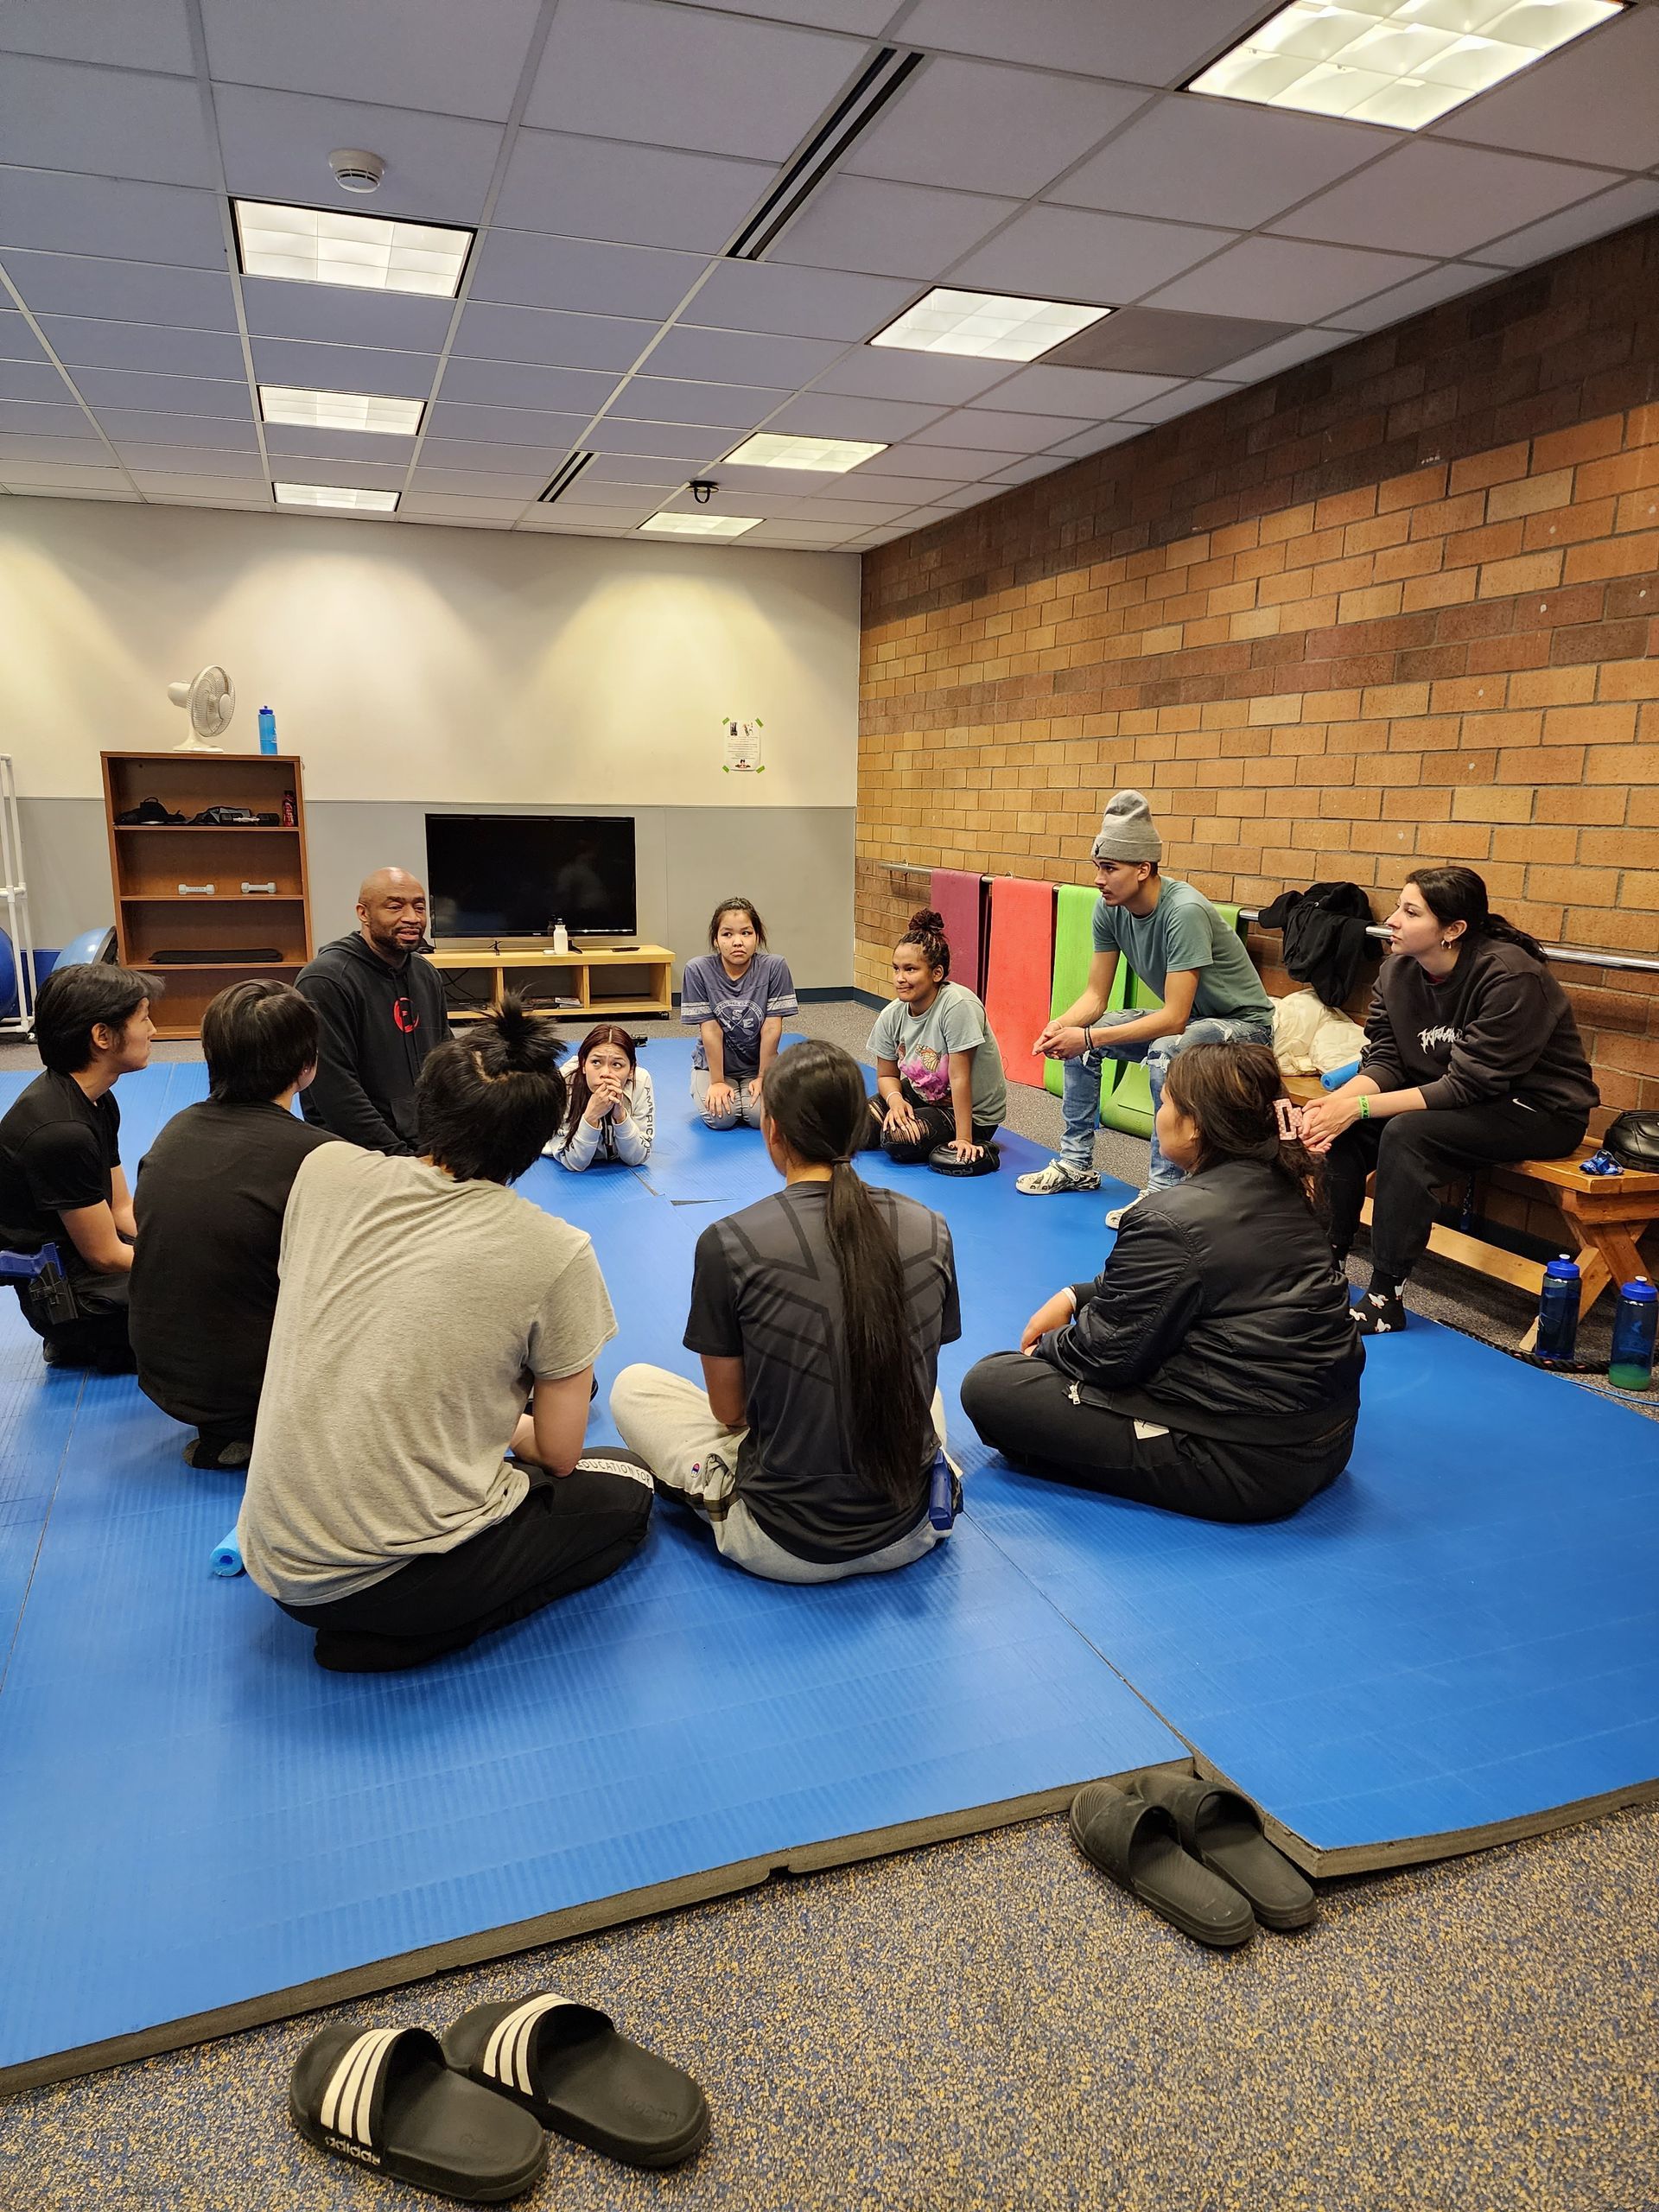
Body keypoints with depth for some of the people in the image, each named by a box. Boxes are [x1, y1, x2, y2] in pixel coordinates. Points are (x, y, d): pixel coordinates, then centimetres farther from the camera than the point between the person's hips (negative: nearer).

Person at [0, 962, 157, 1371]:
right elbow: (106, 1256, -20)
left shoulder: (96, 1100, 4)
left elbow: (122, 1209, 8)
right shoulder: (61, 1132, -26)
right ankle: (90, 1344, -2)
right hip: (68, 1292, -10)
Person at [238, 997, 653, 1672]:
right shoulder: (554, 1252, -14)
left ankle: (359, 1617, 11)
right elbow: (558, 1454, -4)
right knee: (624, 1489, 16)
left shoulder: (323, 1171, -3)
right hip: (405, 1581, -7)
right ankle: (392, 1638, 1)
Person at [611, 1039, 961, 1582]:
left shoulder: (729, 1244, -17)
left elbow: (728, 1409, -5)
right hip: (909, 1535, 3)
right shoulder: (931, 1232, -6)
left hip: (785, 1546, -2)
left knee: (632, 1387, 17)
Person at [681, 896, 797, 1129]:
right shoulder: (698, 970, -18)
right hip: (713, 1064, 0)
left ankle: (747, 1092, 15)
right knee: (720, 1117, -21)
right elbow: (711, 1030, -16)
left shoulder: (774, 967, -17)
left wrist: (763, 1078, -12)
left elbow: (771, 1029, -14)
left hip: (759, 1063, 1)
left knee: (761, 1115, -20)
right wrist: (717, 1082, -13)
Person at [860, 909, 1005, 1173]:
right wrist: (895, 1100, -19)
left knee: (898, 1140, -27)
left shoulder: (957, 1006, -29)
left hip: (971, 1112, -6)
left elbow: (959, 1077, -28)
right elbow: (886, 1075, 4)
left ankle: (974, 1149, -6)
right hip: (919, 1096, 7)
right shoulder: (891, 1016, -9)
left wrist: (963, 1138, -25)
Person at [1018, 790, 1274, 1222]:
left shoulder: (1184, 912, -32)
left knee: (1165, 1054, -36)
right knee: (1076, 1034, 1)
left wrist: (1088, 1037, -37)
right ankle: (1076, 1163, 13)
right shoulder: (1109, 909, -10)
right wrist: (1060, 1026, -27)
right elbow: (1095, 995, -5)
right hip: (1184, 1018, 8)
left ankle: (1164, 1191, -24)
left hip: (1243, 1023, -8)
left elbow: (1174, 1018, -34)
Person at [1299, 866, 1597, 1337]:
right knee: (1343, 1132, -15)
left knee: (1407, 1132, -30)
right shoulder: (1398, 970, -5)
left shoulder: (1510, 976, -25)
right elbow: (1384, 1061, -5)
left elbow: (1469, 1084, -26)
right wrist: (1333, 1103, -27)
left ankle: (1385, 1299, -24)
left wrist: (1359, 1107, -30)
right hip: (1449, 1100, 7)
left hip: (1541, 1112, -7)